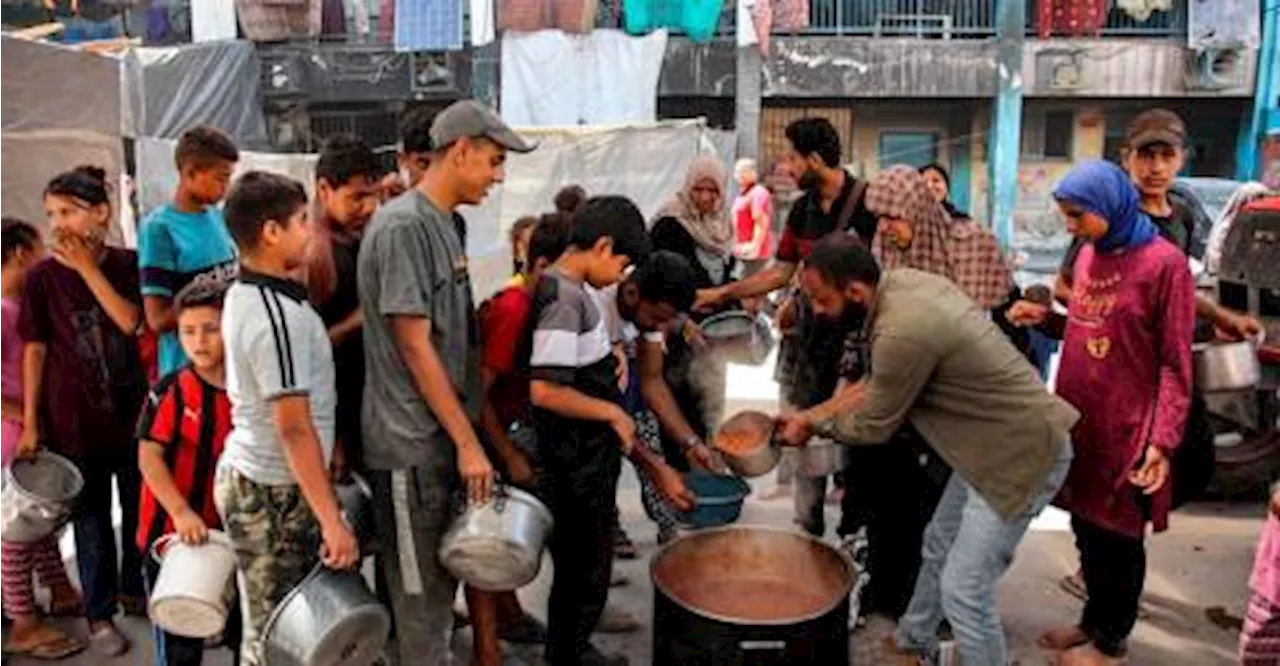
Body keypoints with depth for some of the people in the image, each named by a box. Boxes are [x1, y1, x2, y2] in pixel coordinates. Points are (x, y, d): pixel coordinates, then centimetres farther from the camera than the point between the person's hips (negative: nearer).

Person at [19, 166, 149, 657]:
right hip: (74, 418, -2)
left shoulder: (126, 264, -2)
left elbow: (130, 321, -16)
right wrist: (30, 422, -4)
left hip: (131, 409, 2)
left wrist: (88, 267, -18)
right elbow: (35, 351, -3)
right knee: (91, 516, 8)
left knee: (140, 507, 14)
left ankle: (134, 590, 35)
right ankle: (99, 614, 22)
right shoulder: (42, 278, -6)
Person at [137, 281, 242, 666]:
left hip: (232, 532, 3)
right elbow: (148, 456, -16)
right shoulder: (170, 391, -10)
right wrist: (181, 512, -26)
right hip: (174, 533, -3)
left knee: (245, 632, 17)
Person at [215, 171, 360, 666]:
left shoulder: (243, 294, 6)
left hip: (244, 476, 9)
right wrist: (332, 520, -22)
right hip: (274, 492, -9)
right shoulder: (279, 317, -23)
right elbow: (294, 428, -24)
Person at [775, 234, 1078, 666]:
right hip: (997, 441, 10)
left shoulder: (903, 333, -30)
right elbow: (875, 386, 9)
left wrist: (813, 425, 2)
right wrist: (812, 414, 7)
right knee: (938, 548, 23)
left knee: (964, 591, -4)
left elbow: (873, 427, -14)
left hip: (1024, 455, -10)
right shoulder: (902, 281, -3)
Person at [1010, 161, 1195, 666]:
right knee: (1086, 527, 16)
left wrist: (1164, 439, -17)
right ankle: (1094, 621, 34)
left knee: (1116, 536, 7)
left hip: (1126, 429, -6)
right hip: (1078, 419, 7)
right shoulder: (1088, 254, 8)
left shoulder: (1164, 263, -13)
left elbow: (1175, 363, -13)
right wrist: (1045, 317, 3)